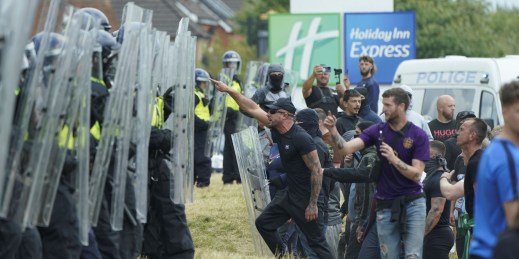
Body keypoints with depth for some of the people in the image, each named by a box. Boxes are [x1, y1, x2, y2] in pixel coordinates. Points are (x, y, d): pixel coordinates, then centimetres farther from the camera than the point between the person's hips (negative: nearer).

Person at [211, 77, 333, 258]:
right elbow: (252, 109, 8)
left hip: (306, 197, -9)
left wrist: (313, 204, -23)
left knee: (316, 242, -7)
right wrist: (229, 90, 8)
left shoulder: (301, 139, -23)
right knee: (264, 223, 14)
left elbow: (316, 171, -23)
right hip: (290, 193, 9)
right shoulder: (277, 129, 1)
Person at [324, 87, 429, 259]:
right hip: (385, 206, 3)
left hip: (412, 204, -3)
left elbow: (416, 174, -10)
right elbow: (347, 148, -7)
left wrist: (394, 159, -23)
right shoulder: (377, 131, 2)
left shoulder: (418, 135, -6)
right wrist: (332, 130, -22)